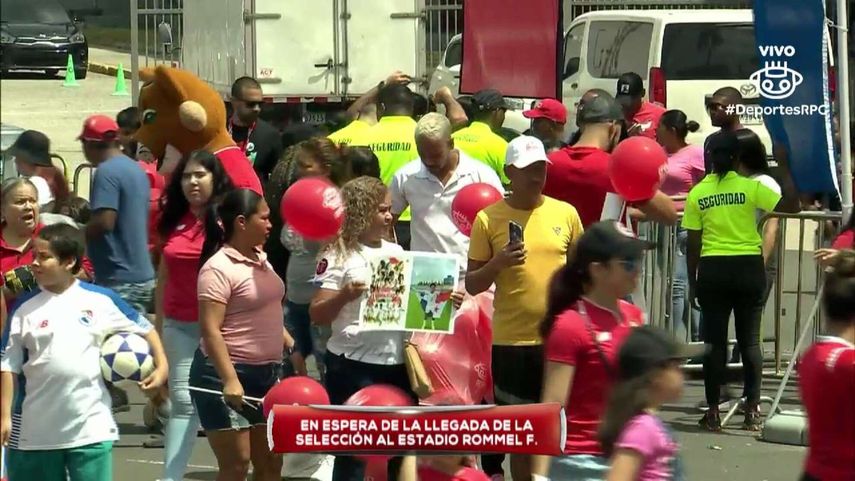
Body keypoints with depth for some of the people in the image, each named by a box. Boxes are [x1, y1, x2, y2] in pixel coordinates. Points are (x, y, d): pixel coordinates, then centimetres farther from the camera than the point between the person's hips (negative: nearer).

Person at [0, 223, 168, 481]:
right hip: (36, 429, 1)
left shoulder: (100, 300, -1)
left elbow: (144, 329, 11)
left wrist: (161, 366, 0)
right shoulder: (25, 307, 0)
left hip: (91, 427, -1)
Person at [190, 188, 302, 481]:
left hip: (265, 373, 9)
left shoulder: (260, 259, 12)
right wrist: (229, 380, -27)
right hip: (227, 375, -9)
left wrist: (291, 349, 19)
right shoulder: (219, 268, -16)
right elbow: (210, 330, -21)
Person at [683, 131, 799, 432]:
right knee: (749, 339, 6)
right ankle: (752, 411, 5)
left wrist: (692, 281, 9)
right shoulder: (751, 187, -5)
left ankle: (713, 412, 6)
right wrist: (785, 169, -2)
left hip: (712, 269, 0)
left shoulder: (697, 193, -1)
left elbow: (692, 244, 0)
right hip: (748, 268, 0)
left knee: (714, 340, 6)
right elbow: (790, 206, -11)